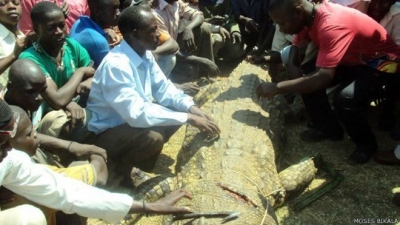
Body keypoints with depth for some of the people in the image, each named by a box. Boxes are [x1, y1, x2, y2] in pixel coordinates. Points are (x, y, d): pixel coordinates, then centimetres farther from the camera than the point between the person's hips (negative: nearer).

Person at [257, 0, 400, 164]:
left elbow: (323, 78, -44)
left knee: (345, 99, -31)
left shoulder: (331, 25, -36)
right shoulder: (310, 16, -9)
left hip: (382, 61, -8)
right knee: (307, 80, -7)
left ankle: (366, 143, -2)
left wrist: (276, 88, -42)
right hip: (352, 59, 8)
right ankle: (328, 128, 12)